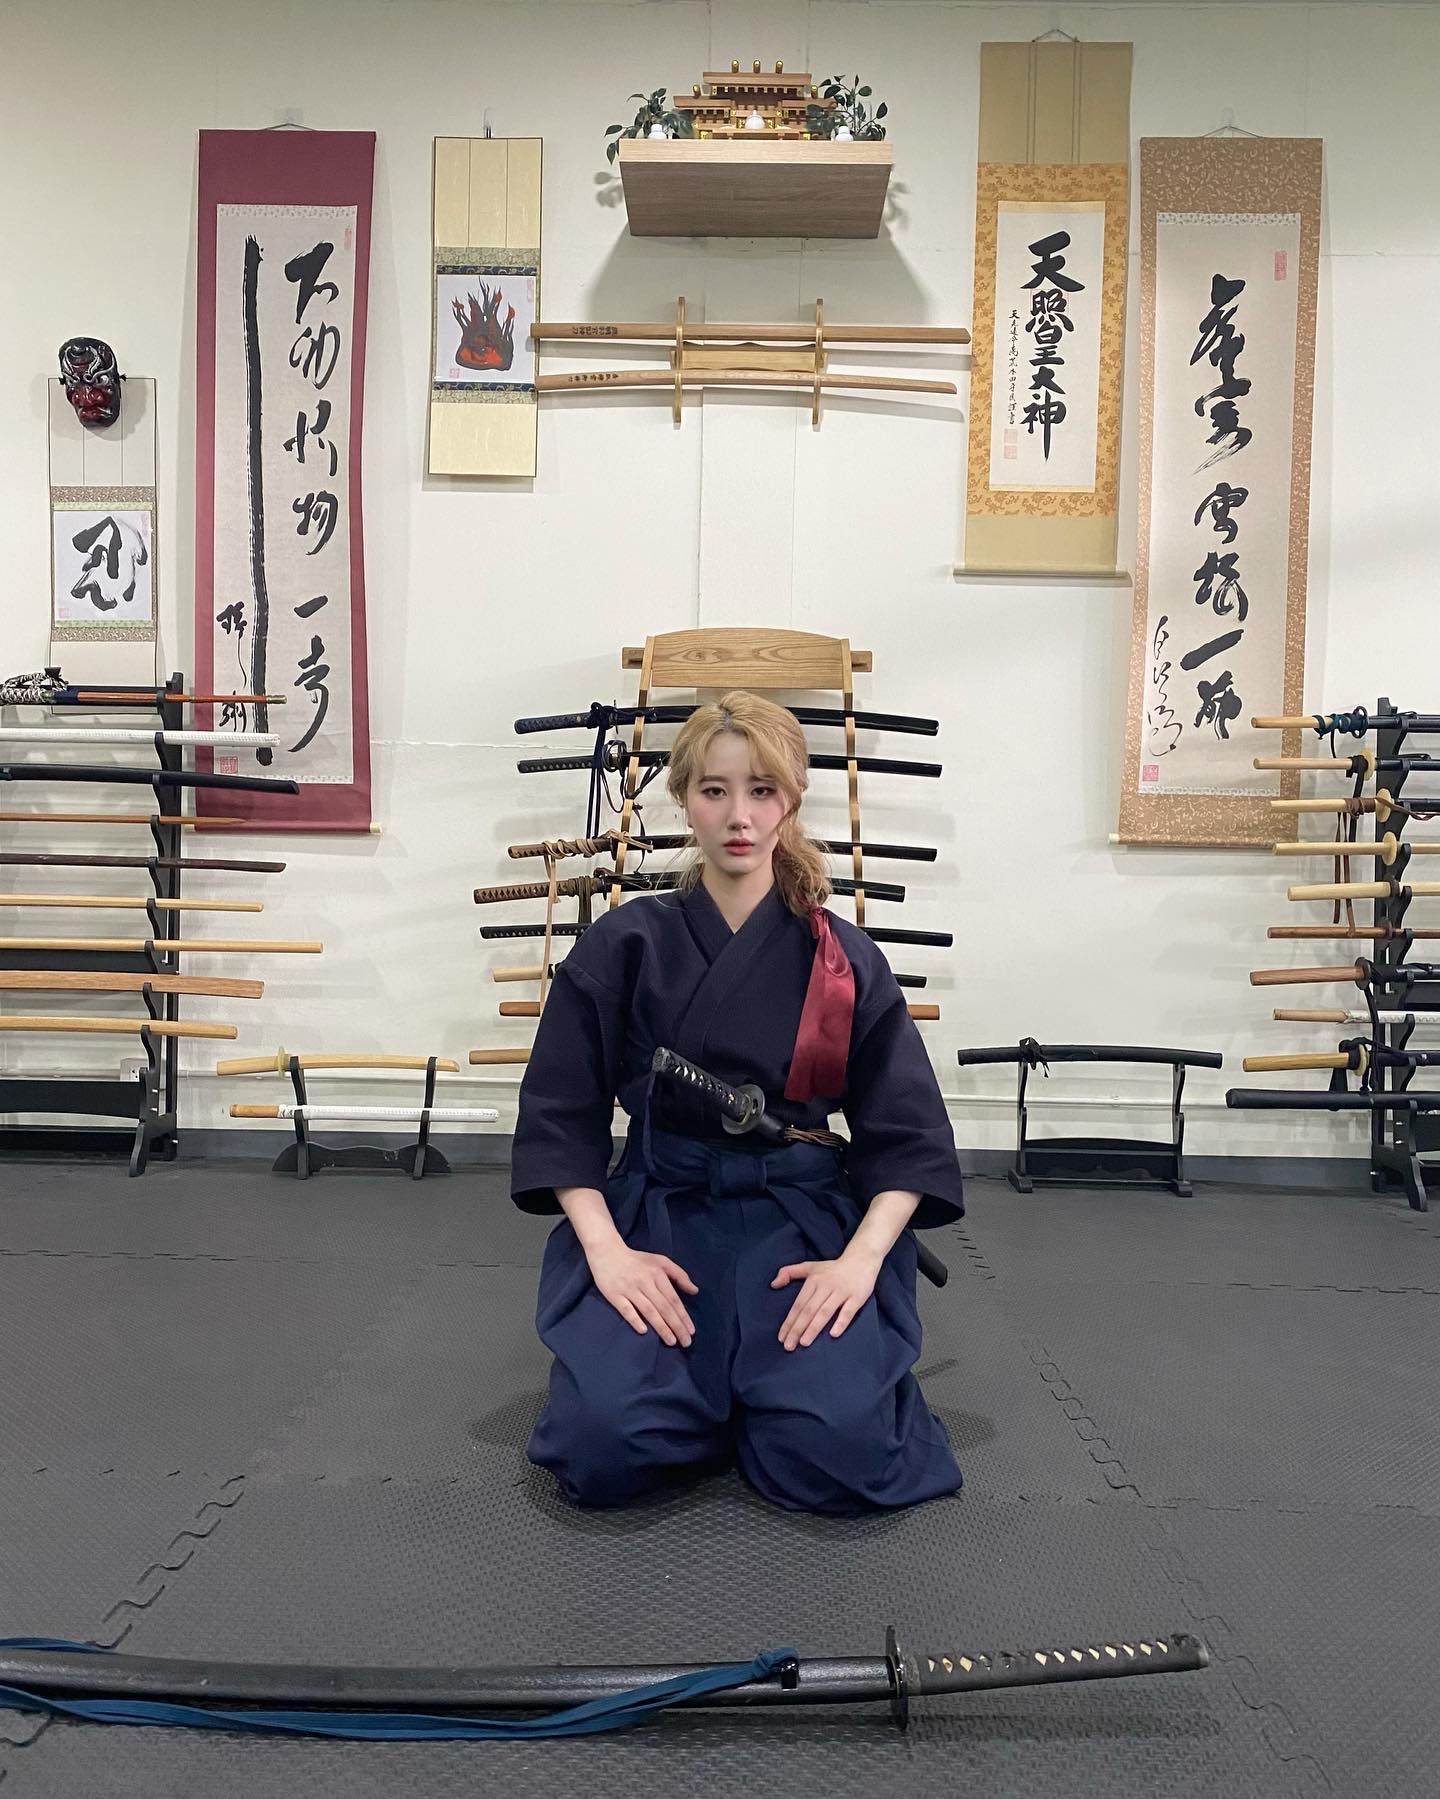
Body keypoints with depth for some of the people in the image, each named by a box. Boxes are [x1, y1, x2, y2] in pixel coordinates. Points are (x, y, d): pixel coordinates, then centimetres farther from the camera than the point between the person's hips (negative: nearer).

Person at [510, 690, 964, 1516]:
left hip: (803, 1215, 0)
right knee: (602, 1448, -23)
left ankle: (792, 1376, 13)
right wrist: (606, 1248, -15)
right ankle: (723, 1394, 11)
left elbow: (910, 1134, 0)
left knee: (839, 1453, -23)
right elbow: (560, 1116, -1)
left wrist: (860, 1260, -15)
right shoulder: (624, 947, -2)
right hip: (655, 1208, 0)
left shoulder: (846, 959, 0)